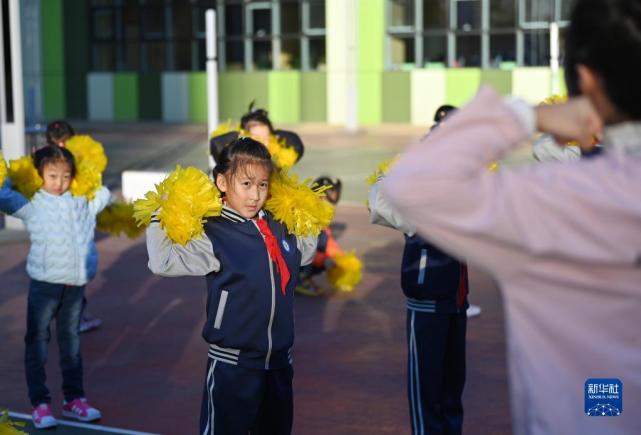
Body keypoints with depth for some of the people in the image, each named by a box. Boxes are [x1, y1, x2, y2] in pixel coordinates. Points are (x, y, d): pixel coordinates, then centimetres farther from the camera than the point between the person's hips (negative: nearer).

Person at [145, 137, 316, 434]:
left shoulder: (279, 228, 5)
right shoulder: (214, 236, -15)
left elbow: (306, 251, 25)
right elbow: (162, 261, -26)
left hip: (279, 360, 6)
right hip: (232, 364, -6)